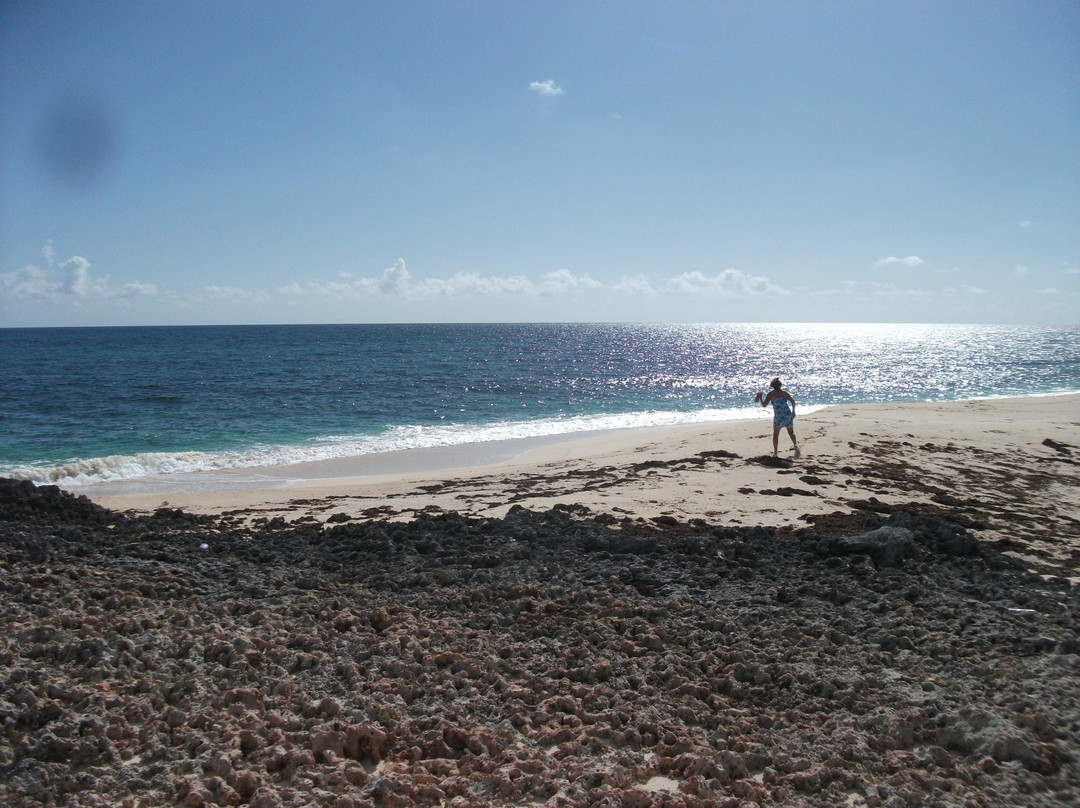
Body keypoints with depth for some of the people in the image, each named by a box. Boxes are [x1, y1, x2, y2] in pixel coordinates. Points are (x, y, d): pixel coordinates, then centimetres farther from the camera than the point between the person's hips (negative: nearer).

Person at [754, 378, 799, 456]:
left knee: (775, 435, 12)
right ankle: (795, 445, -5)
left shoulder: (771, 394, 1)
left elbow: (764, 405, -2)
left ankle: (775, 452, 11)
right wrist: (793, 411, 18)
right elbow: (792, 401, 5)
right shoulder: (784, 392, 10)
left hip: (778, 416, -3)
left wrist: (760, 397, 13)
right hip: (788, 414, 3)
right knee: (791, 432, 19)